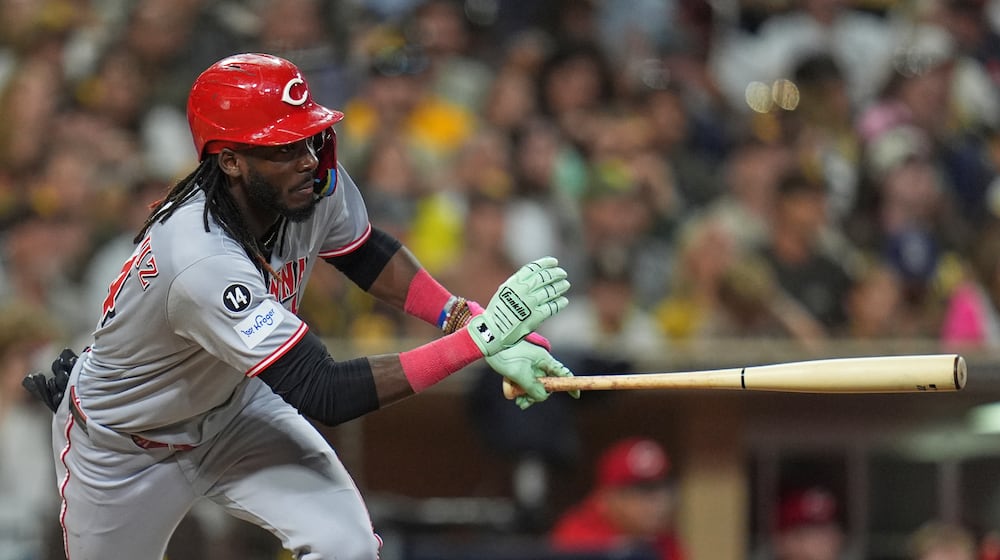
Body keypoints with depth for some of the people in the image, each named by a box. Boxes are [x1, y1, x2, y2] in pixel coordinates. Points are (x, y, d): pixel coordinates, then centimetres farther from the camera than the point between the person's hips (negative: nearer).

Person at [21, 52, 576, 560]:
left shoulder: (316, 179, -21)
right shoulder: (202, 262, -43)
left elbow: (367, 255, 2)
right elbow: (324, 394, -44)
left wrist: (467, 315, -16)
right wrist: (478, 336, -47)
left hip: (234, 407, 5)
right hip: (122, 446, -5)